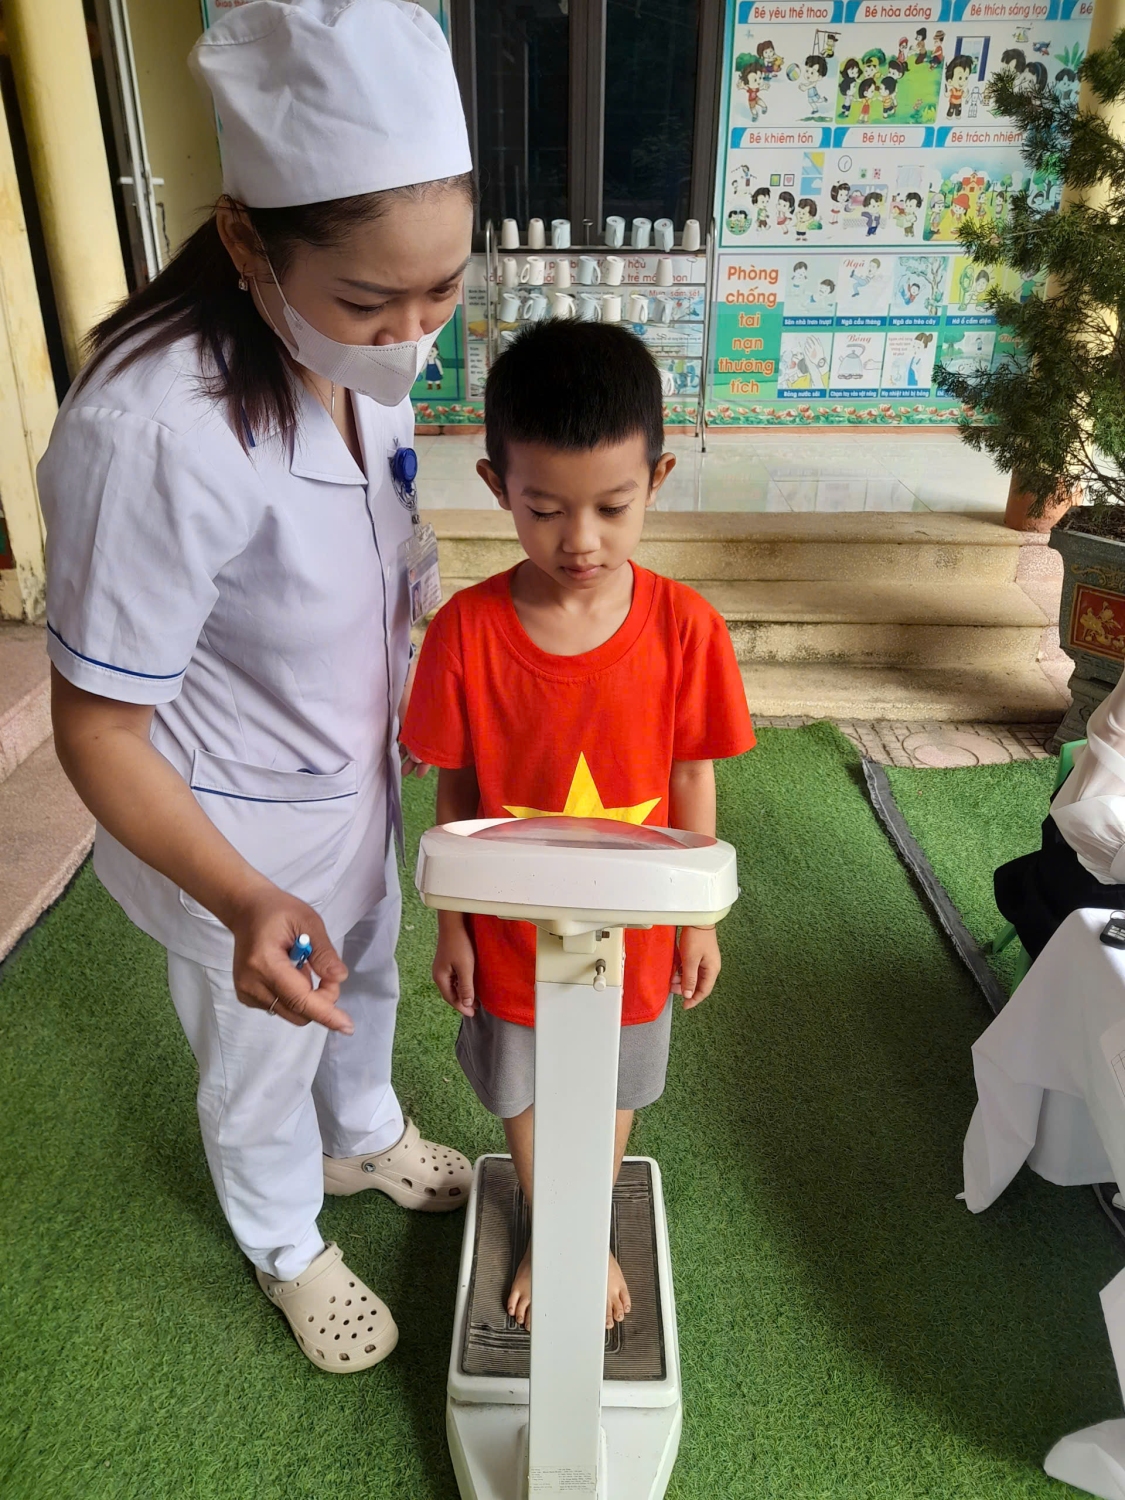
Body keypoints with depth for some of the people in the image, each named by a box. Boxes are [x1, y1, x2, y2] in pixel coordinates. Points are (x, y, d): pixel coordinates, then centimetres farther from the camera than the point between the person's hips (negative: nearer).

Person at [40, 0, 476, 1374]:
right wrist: (245, 904, -40)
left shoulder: (359, 352, -12)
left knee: (367, 980, 31)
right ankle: (286, 1250, 54)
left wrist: (407, 711, 14)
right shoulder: (153, 434, -36)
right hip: (235, 829, -6)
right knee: (262, 1057, 21)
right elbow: (97, 730, -27)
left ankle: (364, 1139, 64)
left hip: (355, 775, 7)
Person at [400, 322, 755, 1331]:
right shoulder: (466, 631, -20)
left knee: (614, 1094, 24)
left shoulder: (686, 628, -19)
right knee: (524, 1094, 24)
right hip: (511, 934, 0)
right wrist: (451, 925, 0)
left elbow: (693, 780, -6)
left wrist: (699, 920, 2)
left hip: (633, 933, 0)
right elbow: (456, 793, -8)